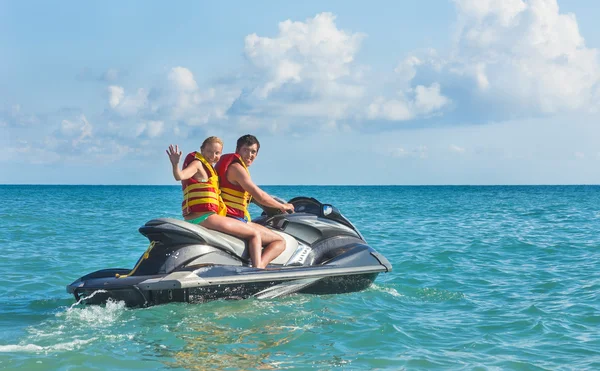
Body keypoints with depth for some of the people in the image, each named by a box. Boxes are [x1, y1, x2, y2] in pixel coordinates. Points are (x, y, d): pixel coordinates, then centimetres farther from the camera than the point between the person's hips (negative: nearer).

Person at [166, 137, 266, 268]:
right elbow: (180, 176, -25)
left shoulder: (207, 167, 23)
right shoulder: (197, 163, -7)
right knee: (255, 234, -7)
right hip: (204, 217, -10)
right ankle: (258, 269, -22)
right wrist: (175, 164, -46)